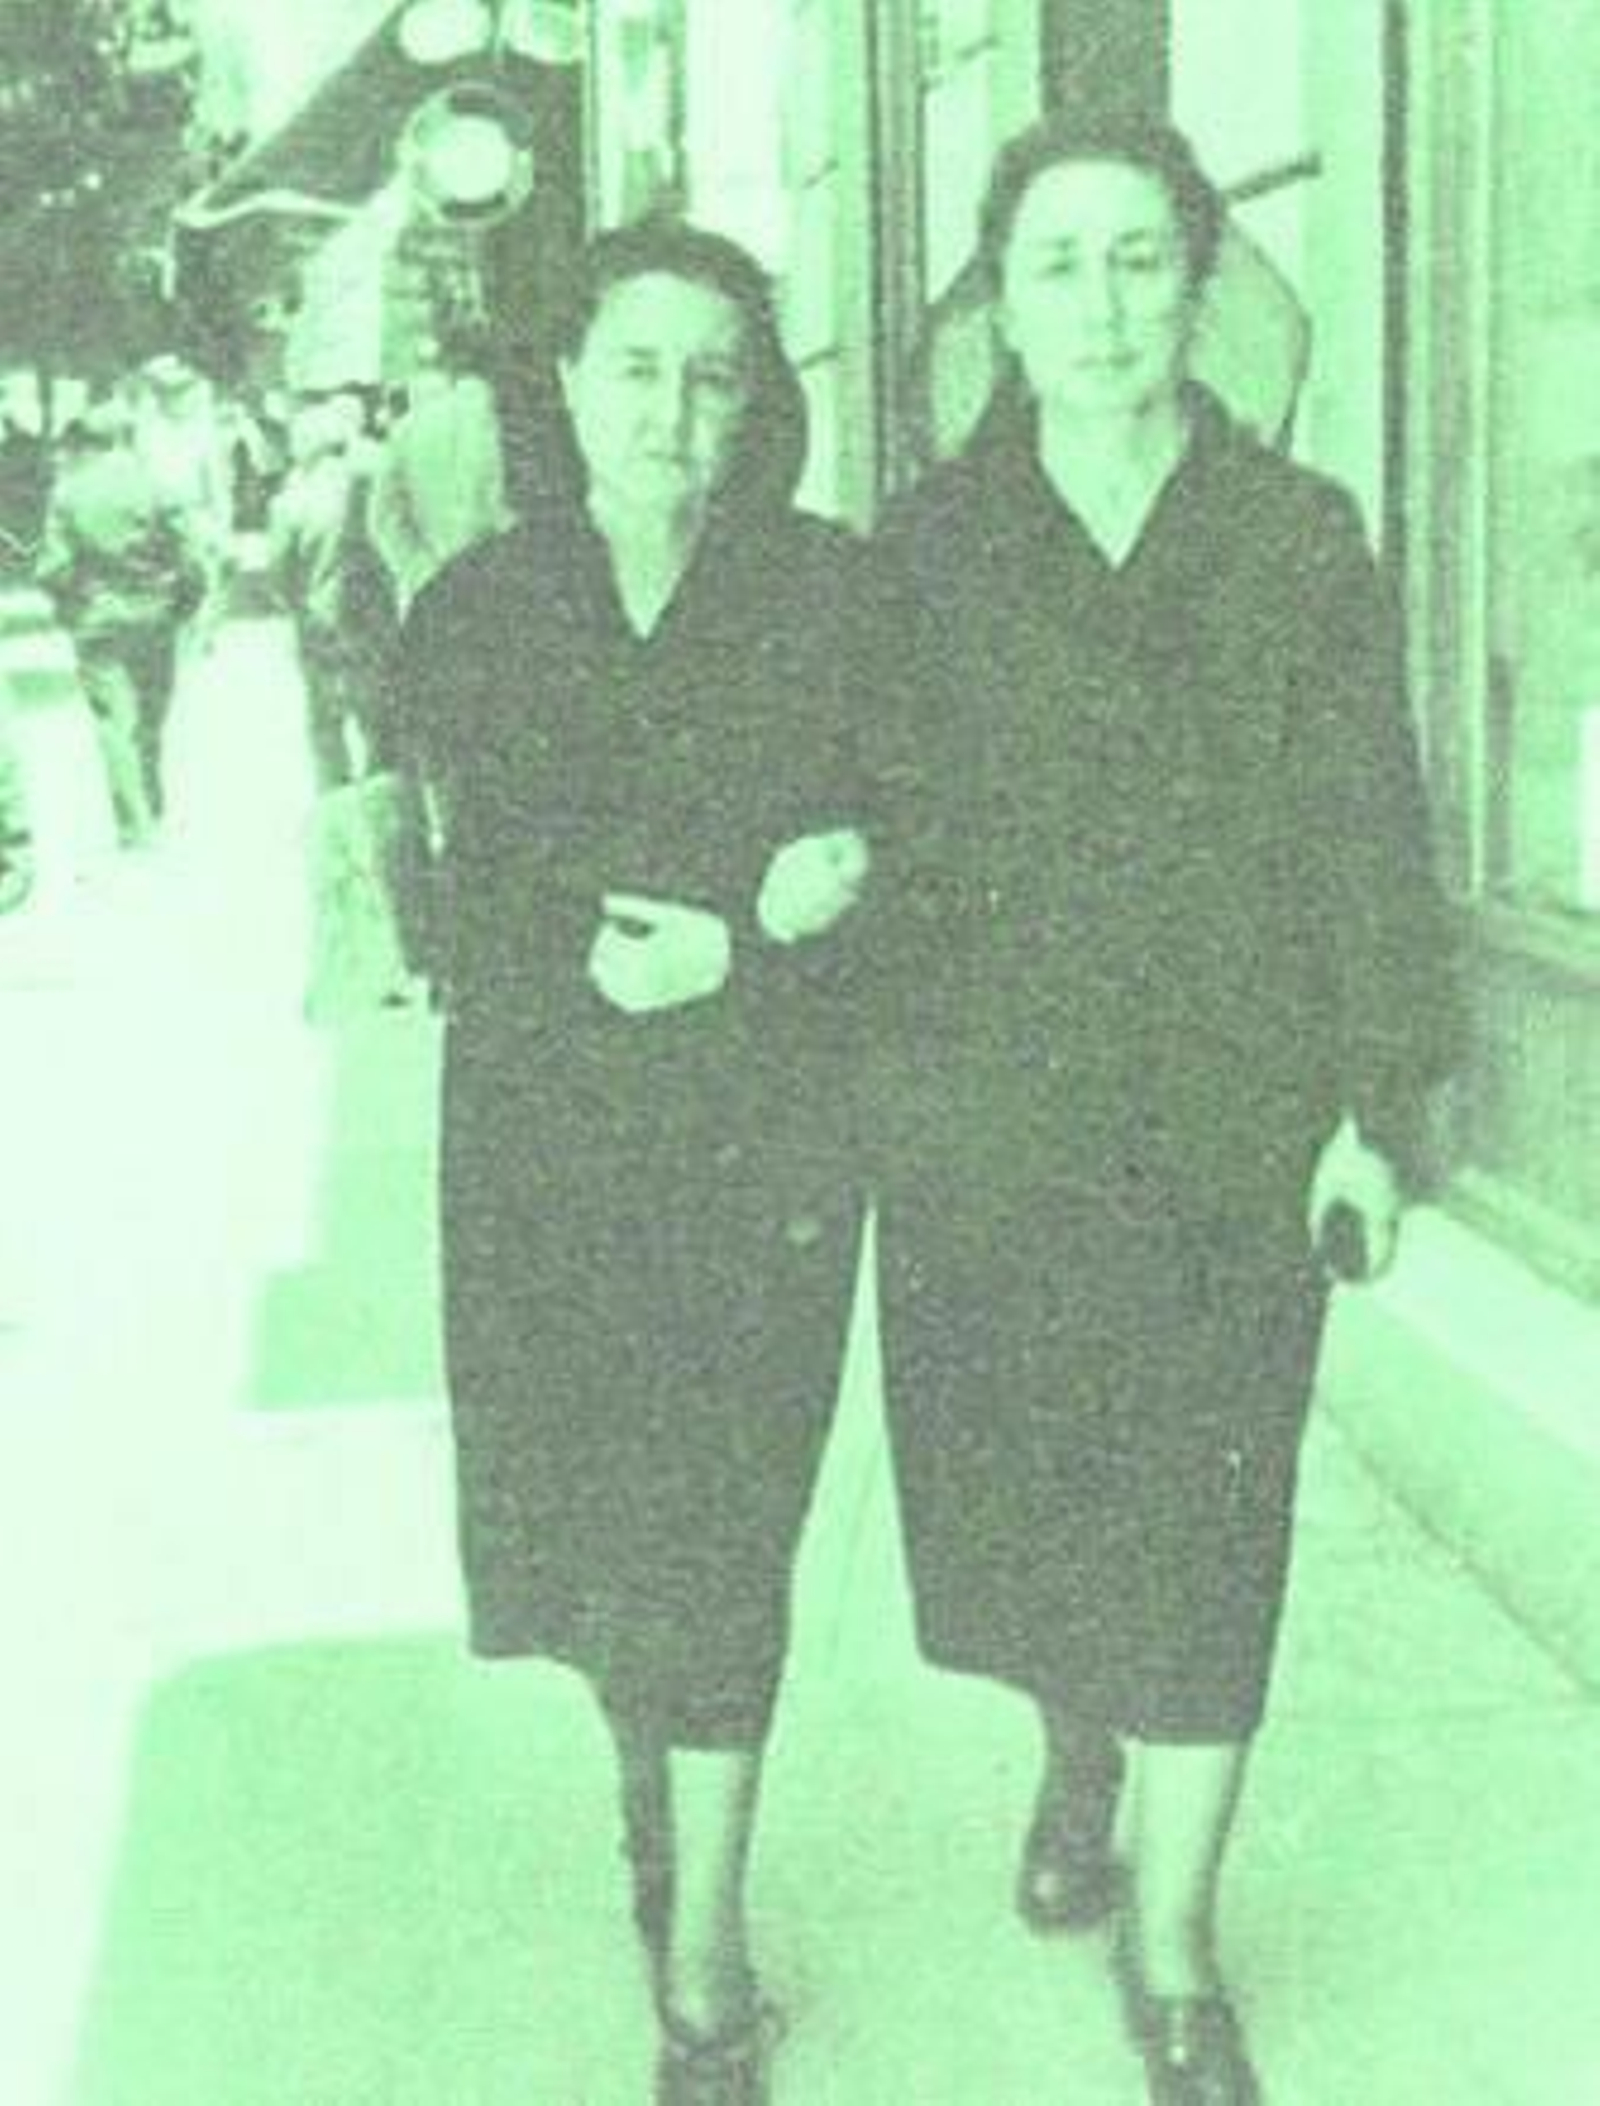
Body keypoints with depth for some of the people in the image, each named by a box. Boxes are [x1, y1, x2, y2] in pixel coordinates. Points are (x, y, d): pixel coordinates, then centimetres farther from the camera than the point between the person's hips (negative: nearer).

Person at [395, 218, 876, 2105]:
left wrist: (727, 958, -18)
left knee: (716, 1521, -3)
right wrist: (756, 894, -18)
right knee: (577, 1508, 8)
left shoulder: (827, 593, 0)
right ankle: (649, 1786, 39)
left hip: (764, 1133, -2)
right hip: (548, 1136, 2)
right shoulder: (477, 610, 4)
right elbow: (473, 889, -4)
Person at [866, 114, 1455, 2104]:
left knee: (1201, 1532, 1)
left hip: (1234, 1121, -1)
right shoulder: (929, 543, 1)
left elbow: (1366, 829, 0)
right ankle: (1076, 1764, 44)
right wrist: (845, 1094, -3)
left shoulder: (1300, 538, 0)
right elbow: (874, 825, 1)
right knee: (1016, 1493, 12)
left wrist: (1377, 1103, -4)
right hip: (987, 1118, 1)